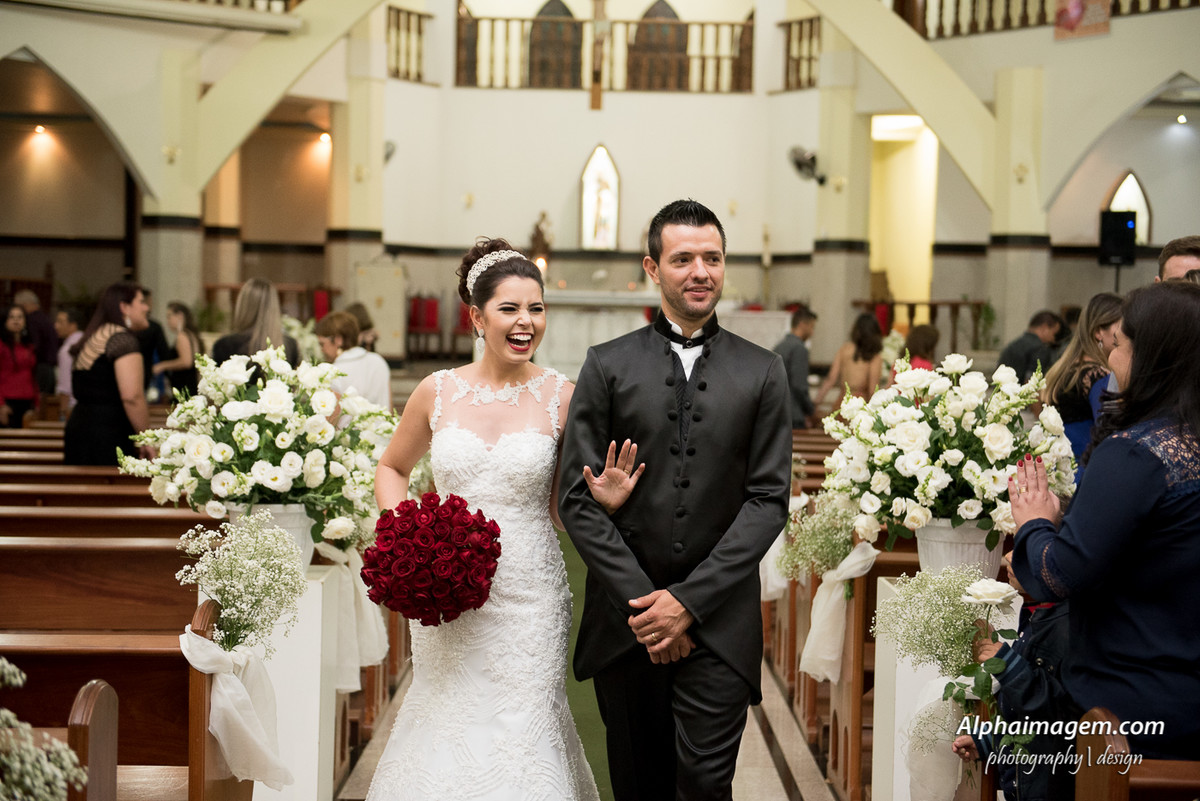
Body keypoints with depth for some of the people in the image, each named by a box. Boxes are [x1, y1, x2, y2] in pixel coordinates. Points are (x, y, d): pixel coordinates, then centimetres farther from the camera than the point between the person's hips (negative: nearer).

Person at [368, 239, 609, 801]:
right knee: (448, 727, 10)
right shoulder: (438, 391, 1)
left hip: (528, 598, -2)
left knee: (523, 730, 1)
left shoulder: (561, 396, -4)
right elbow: (392, 467, 16)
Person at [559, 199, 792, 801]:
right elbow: (578, 497, -1)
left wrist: (690, 599, -10)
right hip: (625, 618, 1)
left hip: (718, 621, -1)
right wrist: (639, 601, -9)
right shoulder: (607, 366, 3)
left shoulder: (762, 373, 5)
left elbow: (769, 498, -1)